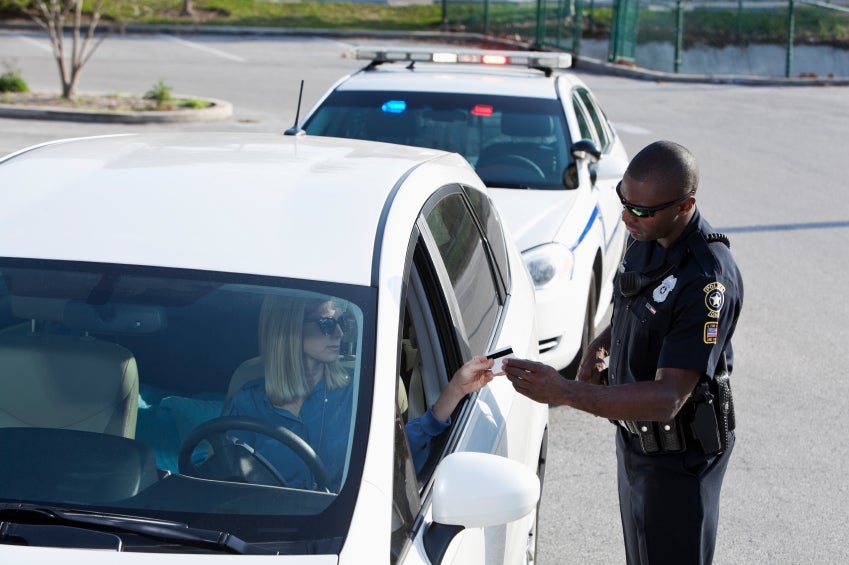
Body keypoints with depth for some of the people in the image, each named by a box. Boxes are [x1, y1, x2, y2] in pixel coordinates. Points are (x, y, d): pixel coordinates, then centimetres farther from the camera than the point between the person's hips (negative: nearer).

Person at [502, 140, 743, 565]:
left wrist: (565, 393, -43)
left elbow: (668, 398, -35)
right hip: (635, 435, 8)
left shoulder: (708, 281, -32)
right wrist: (601, 345, -3)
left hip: (679, 454, -8)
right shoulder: (646, 239, -5)